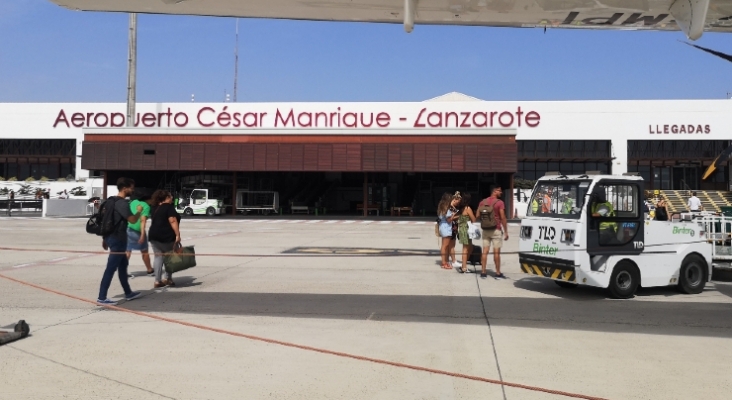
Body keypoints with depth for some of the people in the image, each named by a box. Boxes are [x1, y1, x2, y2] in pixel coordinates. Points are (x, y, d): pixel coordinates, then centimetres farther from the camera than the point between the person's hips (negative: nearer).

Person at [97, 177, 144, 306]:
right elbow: (132, 220, -23)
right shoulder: (122, 203, -17)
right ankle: (101, 298, -5)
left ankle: (128, 293, 30)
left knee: (123, 265, 19)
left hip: (111, 237, 10)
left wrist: (104, 238, 22)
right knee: (111, 268, -7)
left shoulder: (111, 201, 13)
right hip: (118, 239, -10)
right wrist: (139, 211, -2)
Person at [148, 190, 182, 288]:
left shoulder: (157, 208, 17)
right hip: (166, 236, -7)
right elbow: (173, 221, -18)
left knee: (158, 257, 7)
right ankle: (167, 279, 8)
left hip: (154, 235, 7)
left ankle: (157, 281, 4)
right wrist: (177, 235, -21)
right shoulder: (169, 207, -8)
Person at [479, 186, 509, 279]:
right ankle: (498, 273, 3)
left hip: (485, 230, 5)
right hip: (496, 230, -5)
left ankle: (483, 272, 7)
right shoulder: (499, 202, -10)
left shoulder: (483, 202, 7)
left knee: (485, 251, 6)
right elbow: (503, 218, -13)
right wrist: (506, 232, -9)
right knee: (496, 252, -1)